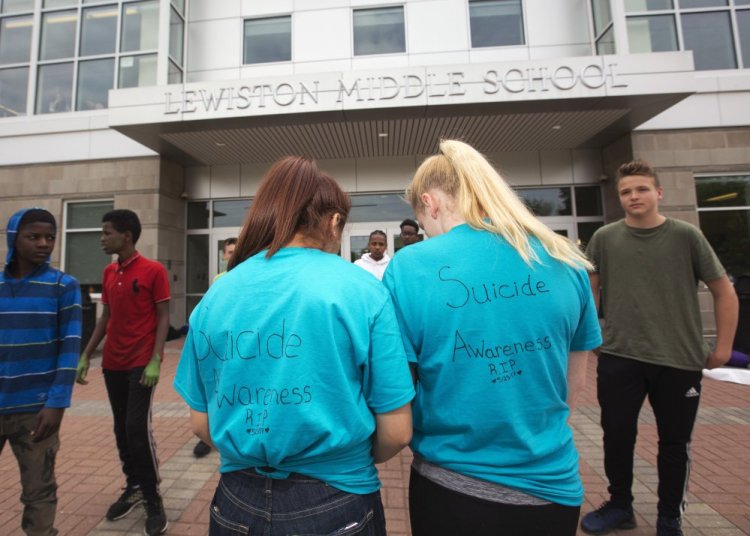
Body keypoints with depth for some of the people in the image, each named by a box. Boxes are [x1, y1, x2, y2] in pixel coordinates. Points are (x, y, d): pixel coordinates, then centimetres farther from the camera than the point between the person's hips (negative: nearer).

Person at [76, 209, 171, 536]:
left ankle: (153, 501, 10)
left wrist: (155, 360, -18)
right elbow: (106, 317, 16)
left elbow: (163, 318, -11)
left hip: (141, 365, -6)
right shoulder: (109, 273, 10)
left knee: (138, 428, -7)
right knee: (121, 429, 14)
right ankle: (133, 487, 31)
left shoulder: (153, 271, -10)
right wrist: (86, 356, 12)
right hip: (112, 364, 7)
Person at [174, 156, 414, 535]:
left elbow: (201, 425, 2)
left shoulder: (215, 295, -6)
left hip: (238, 500, 3)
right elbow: (396, 432, -12)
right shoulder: (361, 290, -17)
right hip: (336, 503, -2)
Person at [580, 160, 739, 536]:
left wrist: (723, 346, 1)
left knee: (675, 442, 13)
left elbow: (724, 291, 5)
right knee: (617, 436, 9)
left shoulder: (686, 236, -1)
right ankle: (620, 506, 31)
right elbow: (590, 290, 7)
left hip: (680, 359, 0)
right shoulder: (604, 239, 0)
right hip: (618, 357, 0)